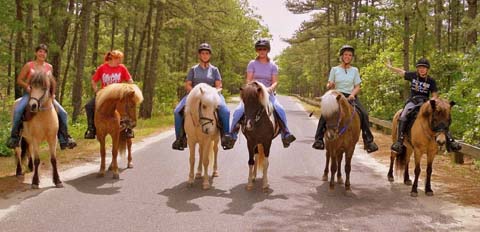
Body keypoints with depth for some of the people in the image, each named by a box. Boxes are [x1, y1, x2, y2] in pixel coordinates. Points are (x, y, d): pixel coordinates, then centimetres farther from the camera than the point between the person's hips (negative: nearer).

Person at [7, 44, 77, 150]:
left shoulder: (49, 67, 9)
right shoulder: (29, 66, 1)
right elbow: (19, 80, 2)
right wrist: (28, 87, -14)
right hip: (29, 93, -3)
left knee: (62, 113, -11)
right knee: (18, 110, -31)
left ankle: (64, 139, -1)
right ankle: (14, 137, -17)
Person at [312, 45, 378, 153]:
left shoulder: (355, 70, 10)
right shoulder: (334, 69, 8)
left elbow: (357, 87, 8)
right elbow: (329, 86, 10)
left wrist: (353, 94, -13)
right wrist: (330, 85, -15)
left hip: (351, 97, 1)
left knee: (364, 114, -22)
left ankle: (368, 141, -11)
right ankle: (319, 139, -20)